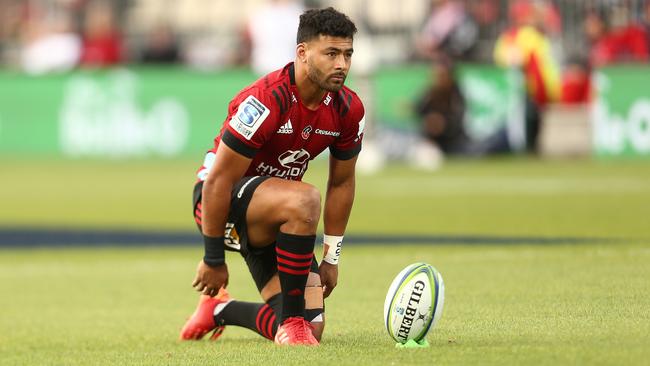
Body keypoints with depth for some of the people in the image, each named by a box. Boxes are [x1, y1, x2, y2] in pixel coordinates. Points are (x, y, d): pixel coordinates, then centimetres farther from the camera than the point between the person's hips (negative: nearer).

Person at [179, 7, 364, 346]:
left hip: (273, 219, 7)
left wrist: (331, 258, 7)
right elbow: (218, 180, -23)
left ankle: (218, 309, 25)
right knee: (303, 200, -38)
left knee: (311, 328, -2)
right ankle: (290, 320, -24)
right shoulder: (265, 101, -27)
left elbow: (341, 183, 8)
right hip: (219, 201, -7)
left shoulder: (349, 110, -7)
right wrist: (213, 260, -18)